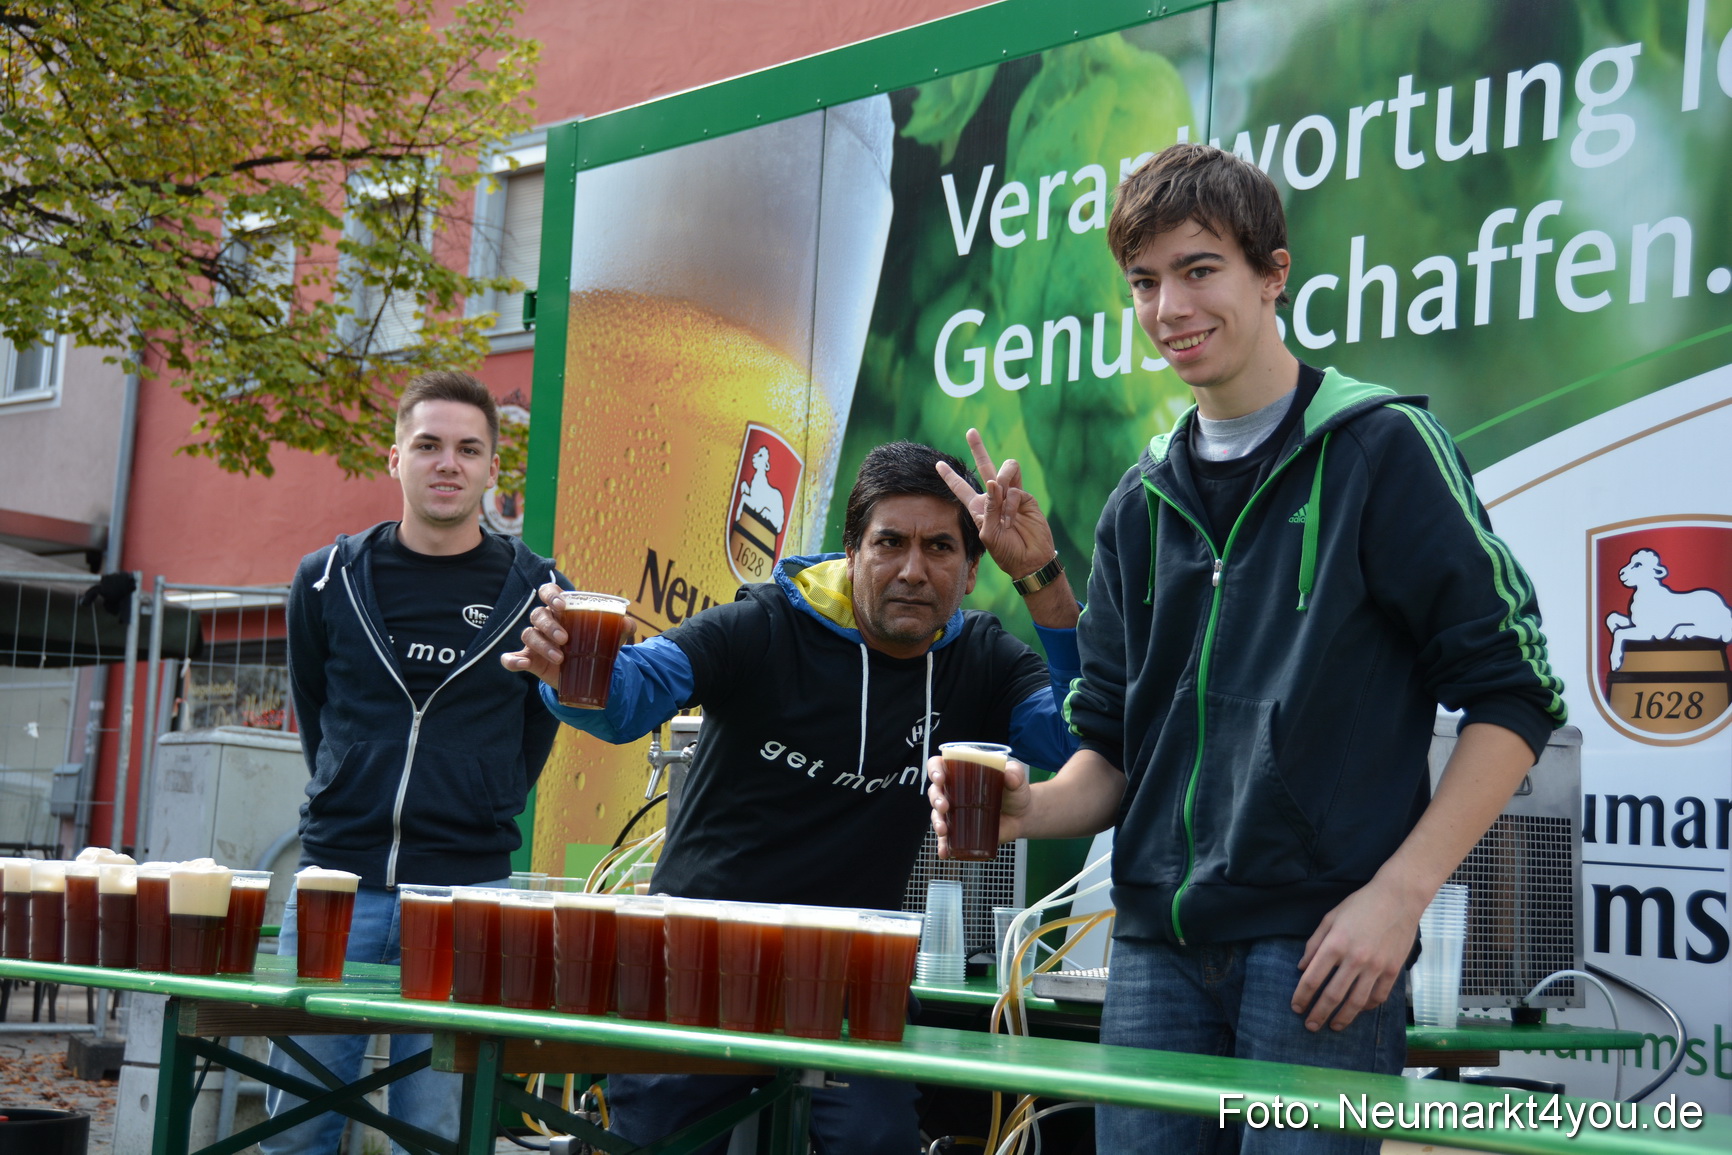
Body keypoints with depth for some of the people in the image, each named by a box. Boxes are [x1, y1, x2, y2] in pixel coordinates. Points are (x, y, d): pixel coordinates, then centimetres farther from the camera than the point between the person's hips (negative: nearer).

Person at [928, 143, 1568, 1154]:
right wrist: (1031, 807, -4)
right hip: (1158, 946, 5)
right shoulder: (1142, 504, 15)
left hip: (1321, 940, -5)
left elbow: (1514, 693, -6)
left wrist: (1398, 892, -13)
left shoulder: (1381, 449, -2)